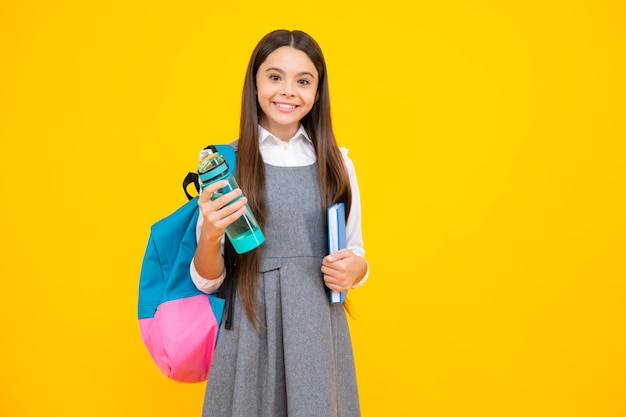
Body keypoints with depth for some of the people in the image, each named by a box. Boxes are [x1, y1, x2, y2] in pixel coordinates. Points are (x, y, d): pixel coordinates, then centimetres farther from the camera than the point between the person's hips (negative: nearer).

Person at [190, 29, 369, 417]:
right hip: (250, 331, -2)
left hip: (320, 332, 2)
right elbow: (207, 281, -1)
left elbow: (355, 254, 12)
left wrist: (355, 268, -10)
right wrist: (209, 236, -21)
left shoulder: (338, 163, 4)